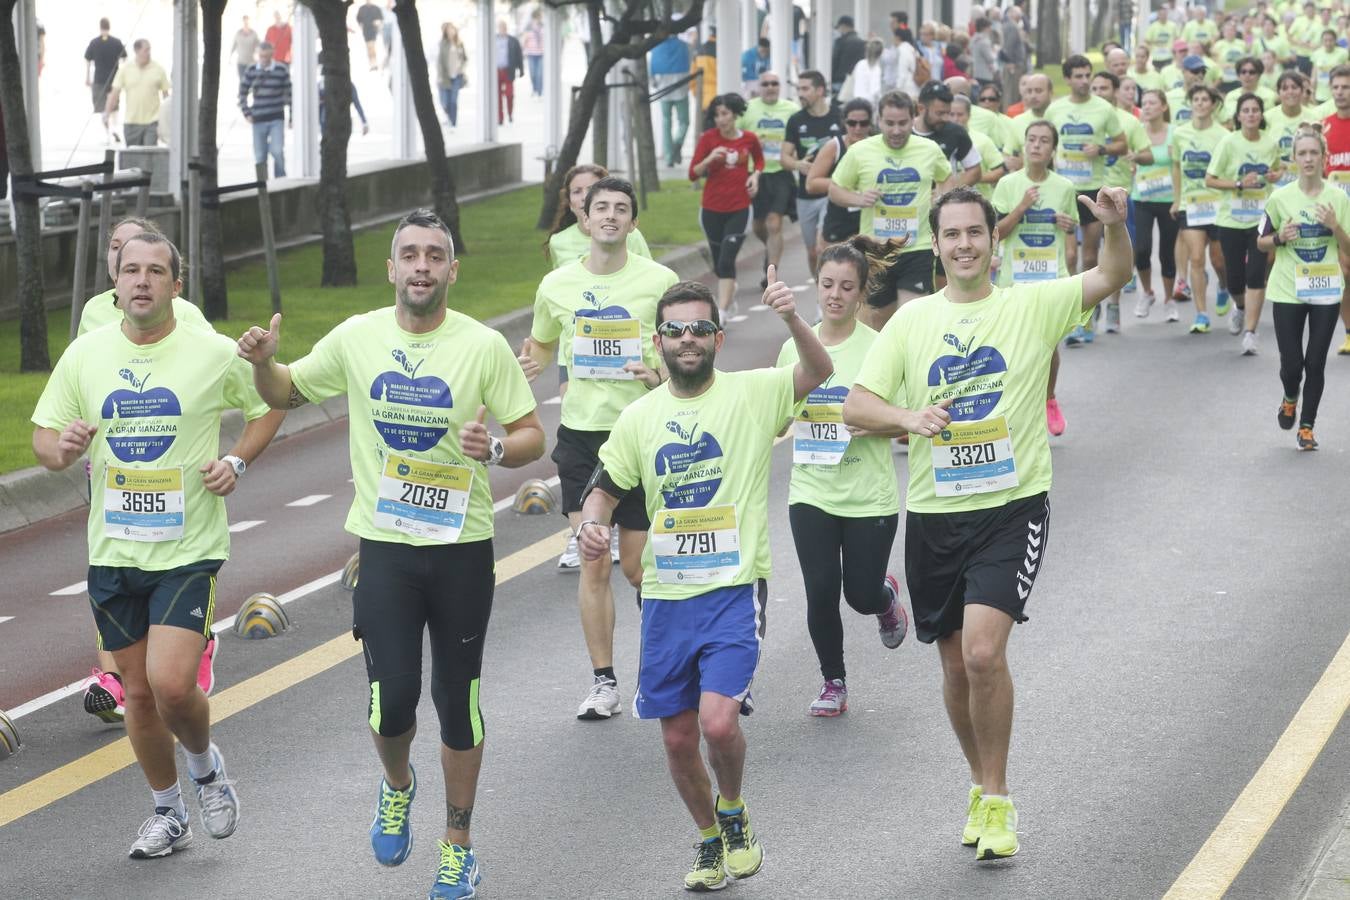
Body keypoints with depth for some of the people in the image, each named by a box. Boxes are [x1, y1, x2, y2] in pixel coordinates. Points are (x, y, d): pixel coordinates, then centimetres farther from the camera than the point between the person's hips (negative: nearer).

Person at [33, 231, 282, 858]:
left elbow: (268, 406, 9)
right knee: (139, 691, 10)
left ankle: (206, 766, 15)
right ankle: (168, 813, 29)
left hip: (190, 549, -3)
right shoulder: (85, 355, 1)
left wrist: (237, 461, -7)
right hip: (113, 549, 3)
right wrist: (62, 448, -16)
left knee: (171, 683, -17)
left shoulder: (215, 354, -6)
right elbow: (43, 436, 8)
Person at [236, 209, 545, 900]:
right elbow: (285, 394, 13)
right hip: (383, 545, 1)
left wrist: (498, 448, -24)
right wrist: (262, 362, -9)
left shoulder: (483, 346, -6)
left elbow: (532, 435, -2)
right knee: (392, 700, -5)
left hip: (462, 546, -1)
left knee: (457, 700, 7)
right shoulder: (356, 338, 0)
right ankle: (397, 786, 30)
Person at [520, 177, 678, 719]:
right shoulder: (557, 285, 4)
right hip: (580, 434, 2)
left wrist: (660, 374, -17)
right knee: (593, 565, -1)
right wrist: (532, 362, -3)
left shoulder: (658, 281, -4)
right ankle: (603, 683, 7)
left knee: (637, 567, 1)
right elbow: (544, 344, 20)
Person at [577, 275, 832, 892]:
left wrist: (792, 319, -37)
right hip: (666, 596, 4)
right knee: (678, 738, 9)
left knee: (718, 722, -20)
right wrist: (591, 524, -8)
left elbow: (819, 372, -18)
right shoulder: (640, 417, 7)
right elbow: (605, 487, 15)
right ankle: (711, 840, 32)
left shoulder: (752, 394, -3)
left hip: (735, 589, -4)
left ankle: (734, 814, 10)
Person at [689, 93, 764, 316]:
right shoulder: (708, 138, -6)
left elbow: (759, 159, 20)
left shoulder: (749, 139, -2)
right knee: (719, 263, 12)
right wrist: (710, 158, -24)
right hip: (712, 210, 1)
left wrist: (755, 175, 0)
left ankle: (721, 312, -17)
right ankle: (731, 291, 43)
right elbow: (693, 174, -7)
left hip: (740, 209, -1)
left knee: (727, 260, -14)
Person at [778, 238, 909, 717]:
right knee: (821, 590, -6)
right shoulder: (795, 347, 4)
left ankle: (887, 597, 40)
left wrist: (869, 424, -22)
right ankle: (832, 682, 16)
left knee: (862, 595, 1)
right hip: (811, 492, 3)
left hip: (869, 495, -2)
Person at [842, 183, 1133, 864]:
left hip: (1012, 507, -3)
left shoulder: (1032, 307, -1)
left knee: (983, 651, -18)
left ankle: (996, 800, -4)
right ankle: (981, 785, 32)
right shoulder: (912, 320, 6)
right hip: (934, 514, 3)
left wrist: (1114, 227, -34)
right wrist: (908, 417, -19)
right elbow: (855, 406, 1)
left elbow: (1111, 278, -13)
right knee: (956, 663, 11)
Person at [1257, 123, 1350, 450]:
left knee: (1315, 363, 2)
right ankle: (1290, 399, 32)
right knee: (1292, 363, -2)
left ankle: (1306, 427, 16)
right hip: (1288, 291, -1)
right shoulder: (1280, 198, -4)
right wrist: (1280, 238, -15)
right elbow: (1261, 242, 6)